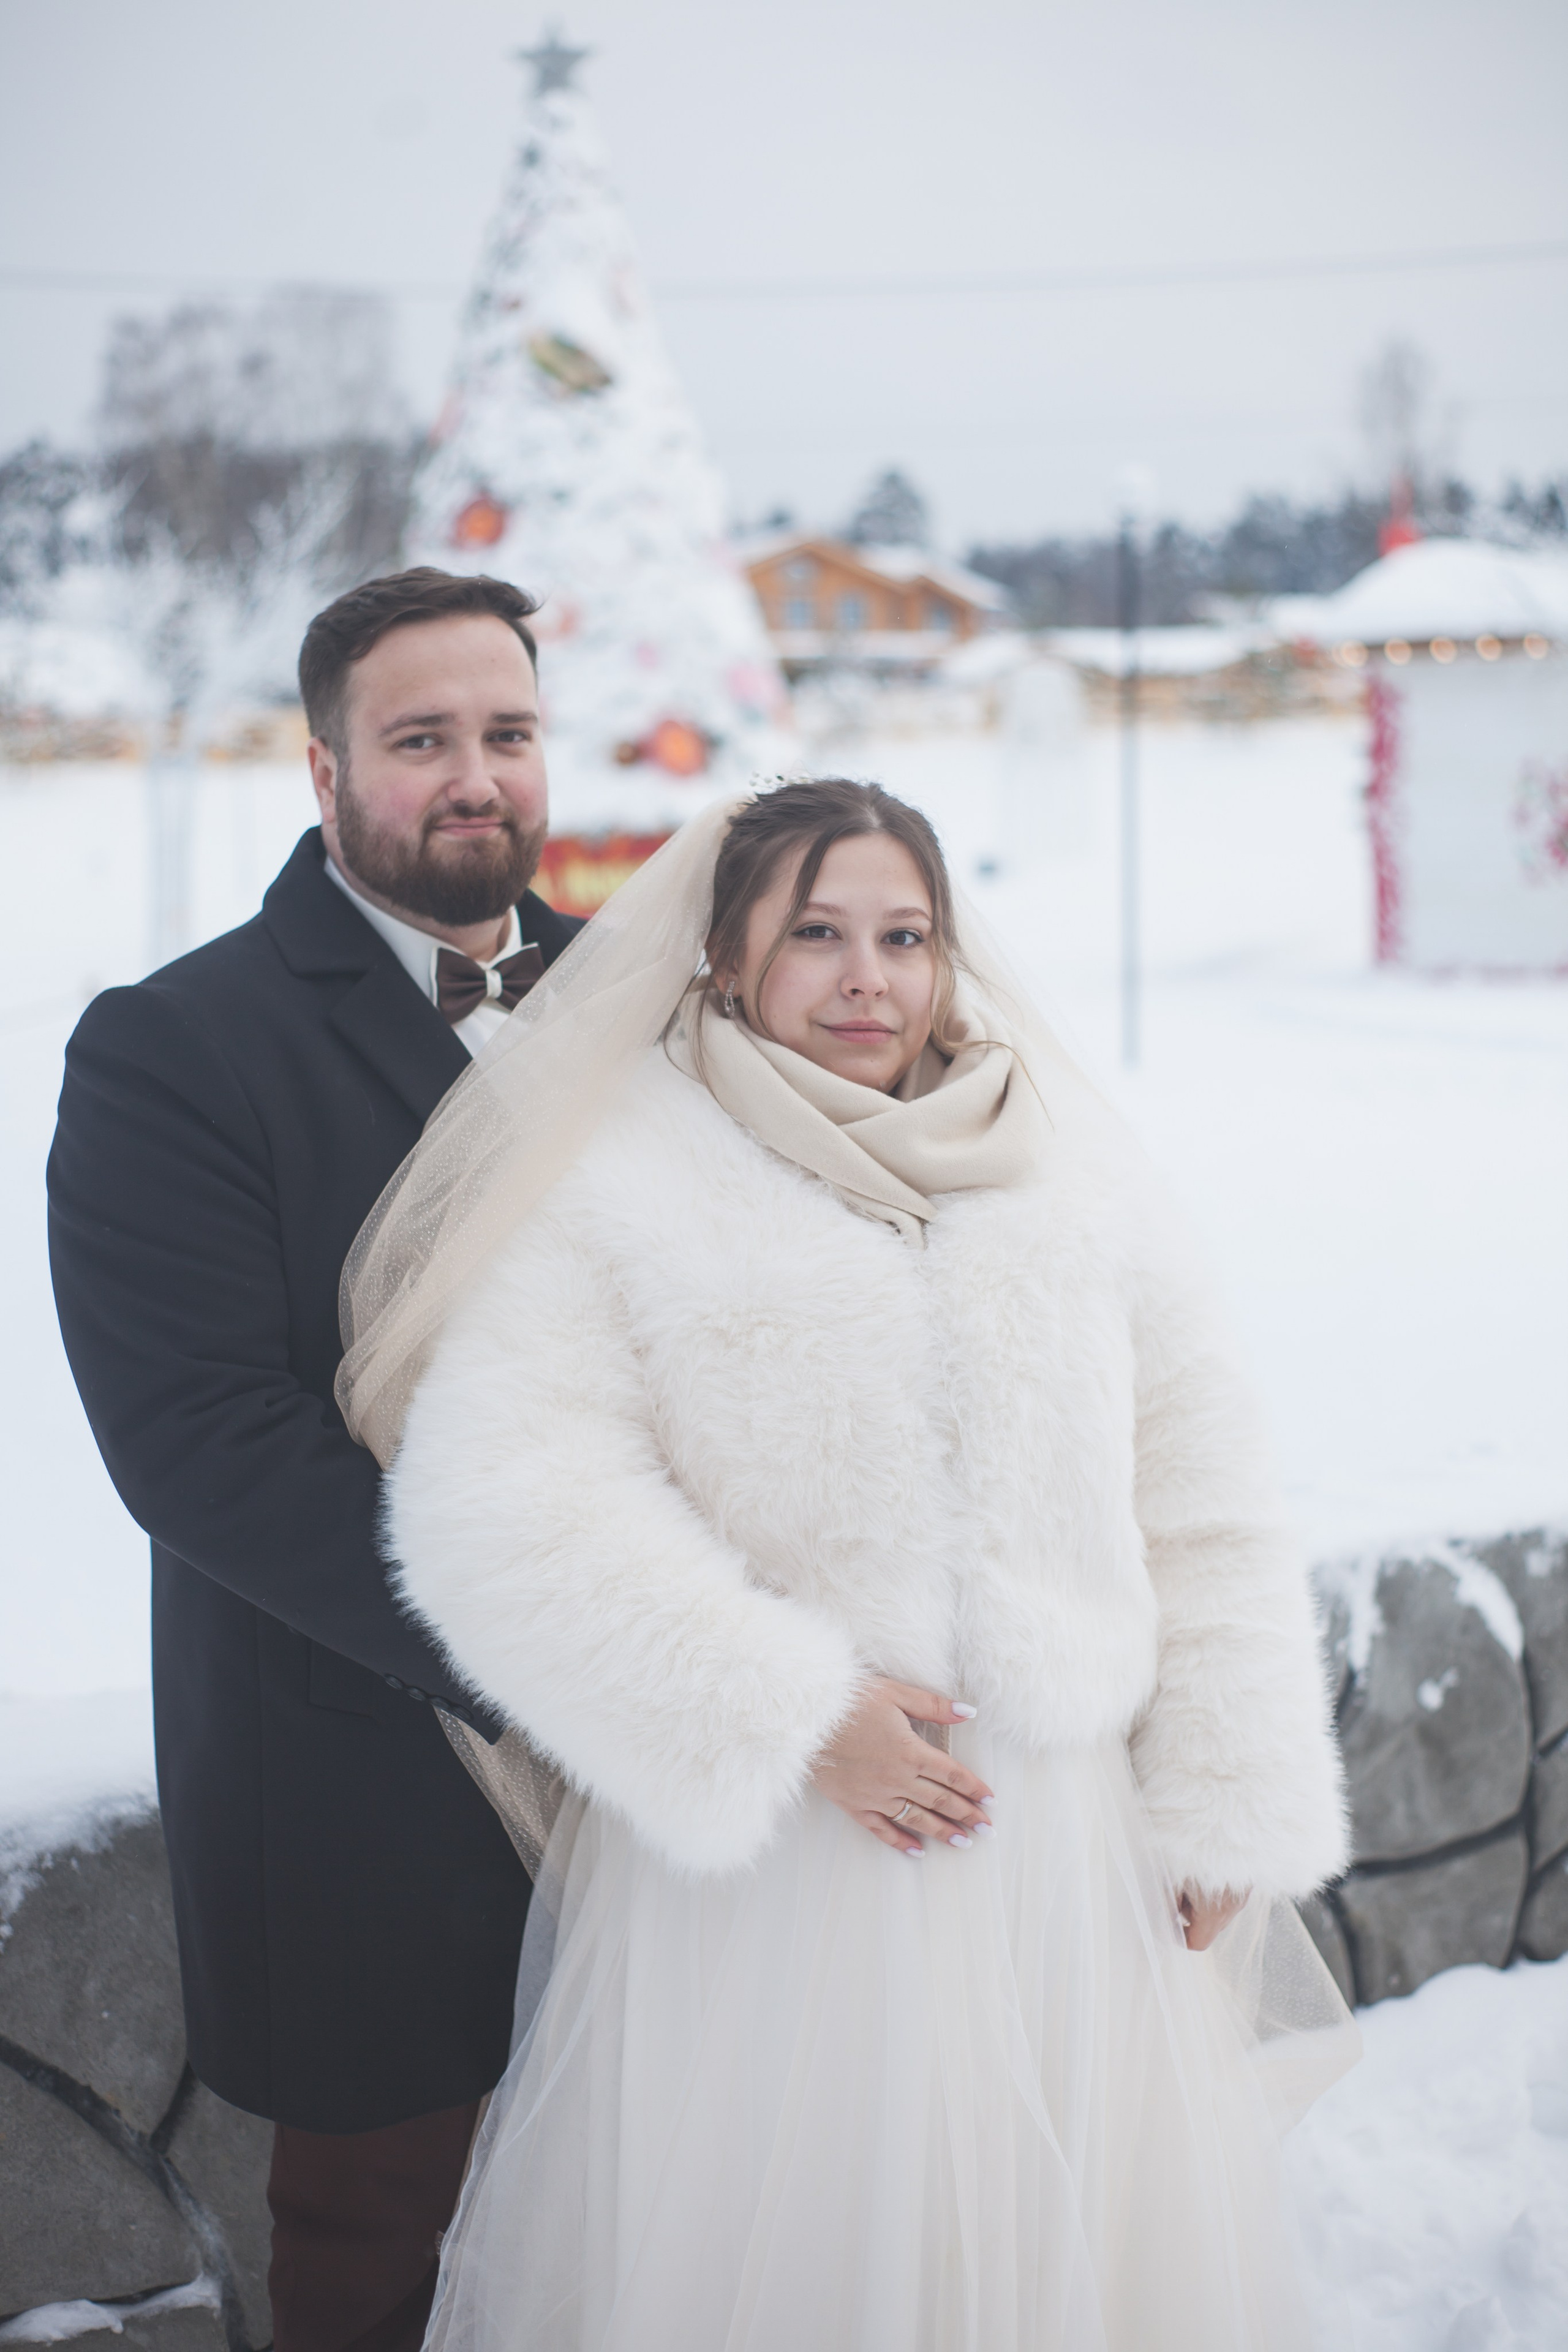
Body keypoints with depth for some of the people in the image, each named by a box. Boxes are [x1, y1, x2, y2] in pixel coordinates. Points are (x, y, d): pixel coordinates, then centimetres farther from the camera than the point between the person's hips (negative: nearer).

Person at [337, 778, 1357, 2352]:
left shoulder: (1075, 1177, 9)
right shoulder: (616, 1186, -3)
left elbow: (1199, 1509, 10)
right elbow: (510, 1510, -13)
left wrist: (1228, 1809, 5)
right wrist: (791, 1719, -15)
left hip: (1062, 1859, 3)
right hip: (760, 1856, -3)